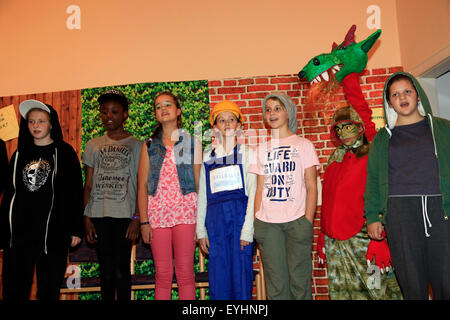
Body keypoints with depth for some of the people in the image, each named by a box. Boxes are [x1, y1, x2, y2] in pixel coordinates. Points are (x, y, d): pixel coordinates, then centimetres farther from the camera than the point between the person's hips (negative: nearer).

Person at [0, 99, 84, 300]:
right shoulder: (20, 154, 12)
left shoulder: (64, 152, 1)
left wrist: (76, 229, -5)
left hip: (53, 232, -3)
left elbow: (76, 192, -1)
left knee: (49, 290, 7)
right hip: (19, 231, 3)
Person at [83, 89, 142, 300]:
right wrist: (87, 217, 3)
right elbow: (88, 185, 11)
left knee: (121, 271, -1)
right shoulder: (93, 146, 12)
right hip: (99, 216, 3)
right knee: (106, 271, 7)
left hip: (125, 216, -2)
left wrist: (137, 218, -6)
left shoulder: (136, 146, 5)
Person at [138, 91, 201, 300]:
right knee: (162, 275, 5)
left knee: (185, 273, 1)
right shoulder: (149, 146, 11)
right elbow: (142, 186, 7)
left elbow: (199, 183, 5)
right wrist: (144, 221, -1)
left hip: (185, 212, -1)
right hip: (157, 213, 2)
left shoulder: (192, 142, 8)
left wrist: (200, 220, -2)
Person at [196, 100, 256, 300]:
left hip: (240, 215, -3)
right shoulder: (208, 157, 14)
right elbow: (202, 195, 13)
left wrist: (247, 229, -10)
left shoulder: (246, 153, 3)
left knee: (241, 272, -1)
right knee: (218, 277, 5)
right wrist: (201, 231, 9)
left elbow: (252, 192, -3)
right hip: (216, 219, 3)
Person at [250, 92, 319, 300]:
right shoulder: (262, 148, 14)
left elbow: (311, 187, 1)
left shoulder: (303, 145, 6)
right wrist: (255, 221, 4)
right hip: (267, 223, 3)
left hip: (296, 220, -2)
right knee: (275, 283, 5)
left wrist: (308, 221, -9)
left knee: (299, 279, 1)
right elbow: (260, 189, 12)